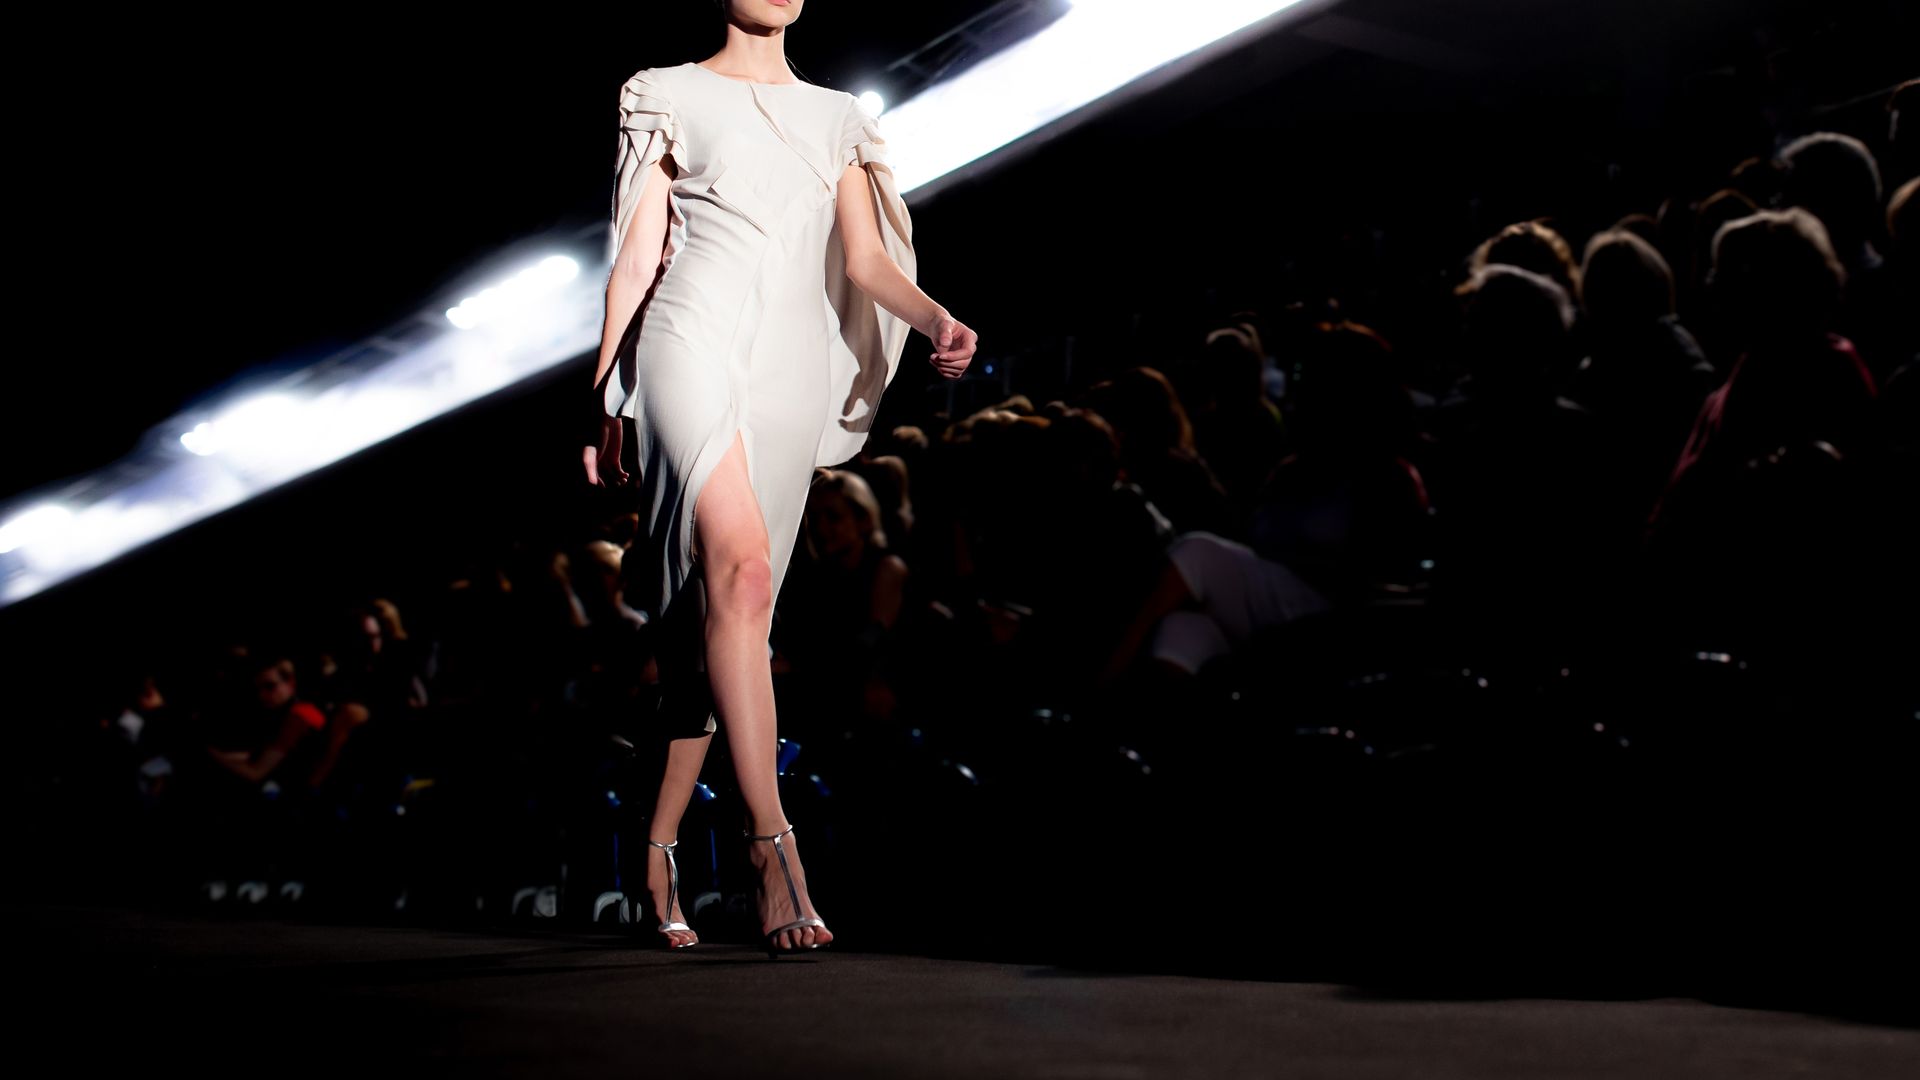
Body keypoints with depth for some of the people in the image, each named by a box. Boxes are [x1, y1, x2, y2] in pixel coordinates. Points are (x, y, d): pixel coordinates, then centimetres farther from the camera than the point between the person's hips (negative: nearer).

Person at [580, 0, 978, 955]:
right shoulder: (670, 96, 12)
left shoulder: (838, 119, 20)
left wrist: (934, 317, -9)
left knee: (718, 607, 2)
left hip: (792, 372, 4)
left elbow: (865, 261, 12)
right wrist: (602, 400, 5)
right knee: (740, 564, -24)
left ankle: (660, 848, 11)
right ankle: (772, 843, -29)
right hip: (694, 338, -4)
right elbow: (637, 257, 9)